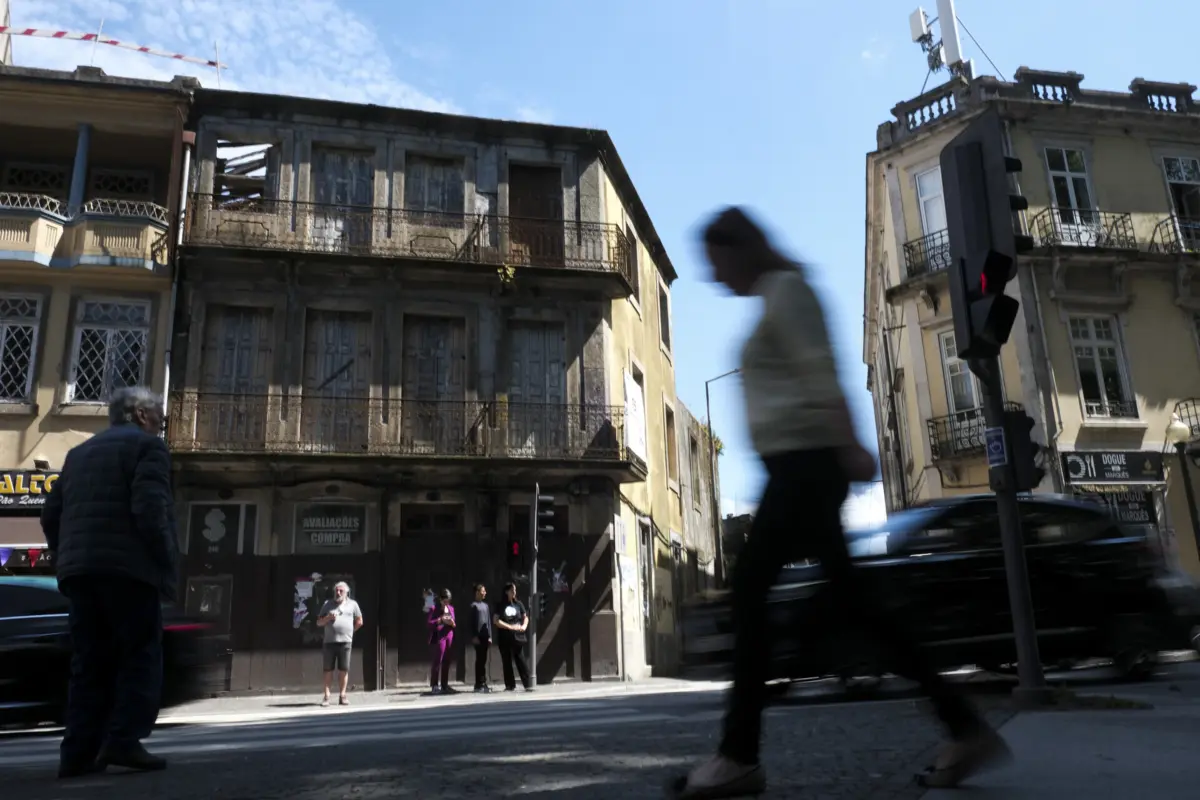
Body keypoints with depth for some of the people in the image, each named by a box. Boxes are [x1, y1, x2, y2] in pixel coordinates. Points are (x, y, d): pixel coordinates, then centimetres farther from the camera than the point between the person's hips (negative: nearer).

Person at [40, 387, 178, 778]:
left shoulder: (79, 452, 24)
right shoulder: (147, 445, 0)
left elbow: (51, 514, 19)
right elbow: (149, 509, -14)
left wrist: (68, 558, 22)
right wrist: (166, 561, -9)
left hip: (79, 570, 7)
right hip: (128, 568, -7)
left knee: (89, 663, 9)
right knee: (140, 657, -2)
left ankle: (79, 752, 5)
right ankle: (123, 741, -12)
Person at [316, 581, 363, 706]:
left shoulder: (352, 604, 8)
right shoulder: (328, 604, 10)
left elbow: (359, 621, 15)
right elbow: (319, 623, 10)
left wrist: (349, 631, 10)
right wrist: (328, 618, -8)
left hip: (345, 642, 0)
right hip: (329, 642, 0)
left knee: (344, 670, 0)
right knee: (328, 670, 1)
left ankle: (342, 696, 6)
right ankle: (326, 696, 4)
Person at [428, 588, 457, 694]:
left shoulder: (451, 608, 15)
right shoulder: (434, 608, -1)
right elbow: (430, 623, -6)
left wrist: (453, 624, -4)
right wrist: (440, 620, -18)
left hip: (449, 637, 5)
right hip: (438, 637, -5)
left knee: (447, 662, 6)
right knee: (436, 661, -5)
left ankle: (444, 685, 12)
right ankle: (435, 685, 0)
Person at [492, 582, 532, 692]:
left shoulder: (519, 604, 9)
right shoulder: (500, 605, -1)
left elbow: (525, 617, 15)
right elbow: (496, 621, -8)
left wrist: (524, 626, -6)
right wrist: (510, 627, -14)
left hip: (518, 637, 1)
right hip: (504, 638, -1)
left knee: (521, 660, -1)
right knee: (507, 662, 4)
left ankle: (528, 684, -1)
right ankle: (510, 685, 12)